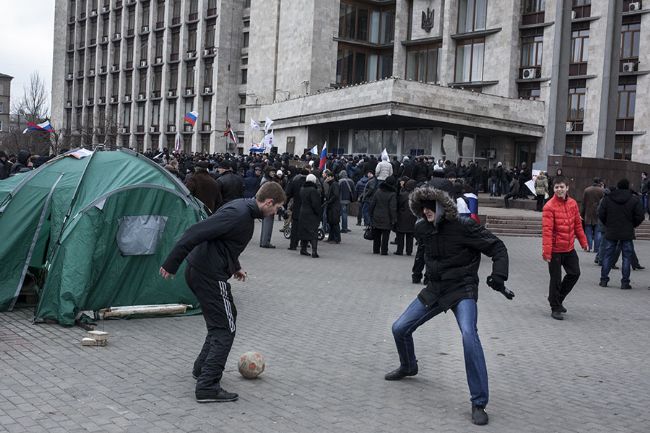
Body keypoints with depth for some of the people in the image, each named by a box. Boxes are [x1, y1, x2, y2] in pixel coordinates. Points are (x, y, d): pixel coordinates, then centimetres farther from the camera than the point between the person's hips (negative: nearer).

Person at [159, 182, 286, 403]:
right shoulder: (239, 214, -21)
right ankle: (207, 387, -3)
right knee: (225, 329, -4)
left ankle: (202, 368, 34)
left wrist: (235, 267, 35)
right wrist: (171, 265, -23)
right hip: (210, 276, -10)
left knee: (225, 318, 23)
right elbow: (196, 233, -26)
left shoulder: (243, 208, 10)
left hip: (199, 271, 10)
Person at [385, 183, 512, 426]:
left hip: (462, 290, -6)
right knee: (400, 328, 7)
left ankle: (479, 403, -22)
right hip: (435, 290, 6)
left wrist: (498, 277, -27)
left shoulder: (464, 227, -18)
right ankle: (408, 367, 41)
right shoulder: (423, 229, -2)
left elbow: (497, 248, -14)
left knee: (469, 335, -31)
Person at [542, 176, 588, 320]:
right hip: (555, 250, -6)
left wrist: (583, 242, 14)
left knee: (575, 273, 12)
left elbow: (578, 224, 13)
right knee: (556, 279, 2)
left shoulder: (572, 203, 4)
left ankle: (558, 298, 31)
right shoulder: (549, 206, -15)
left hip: (569, 248, 6)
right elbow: (547, 230, -19)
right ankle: (555, 308, 16)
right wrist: (546, 251, -22)